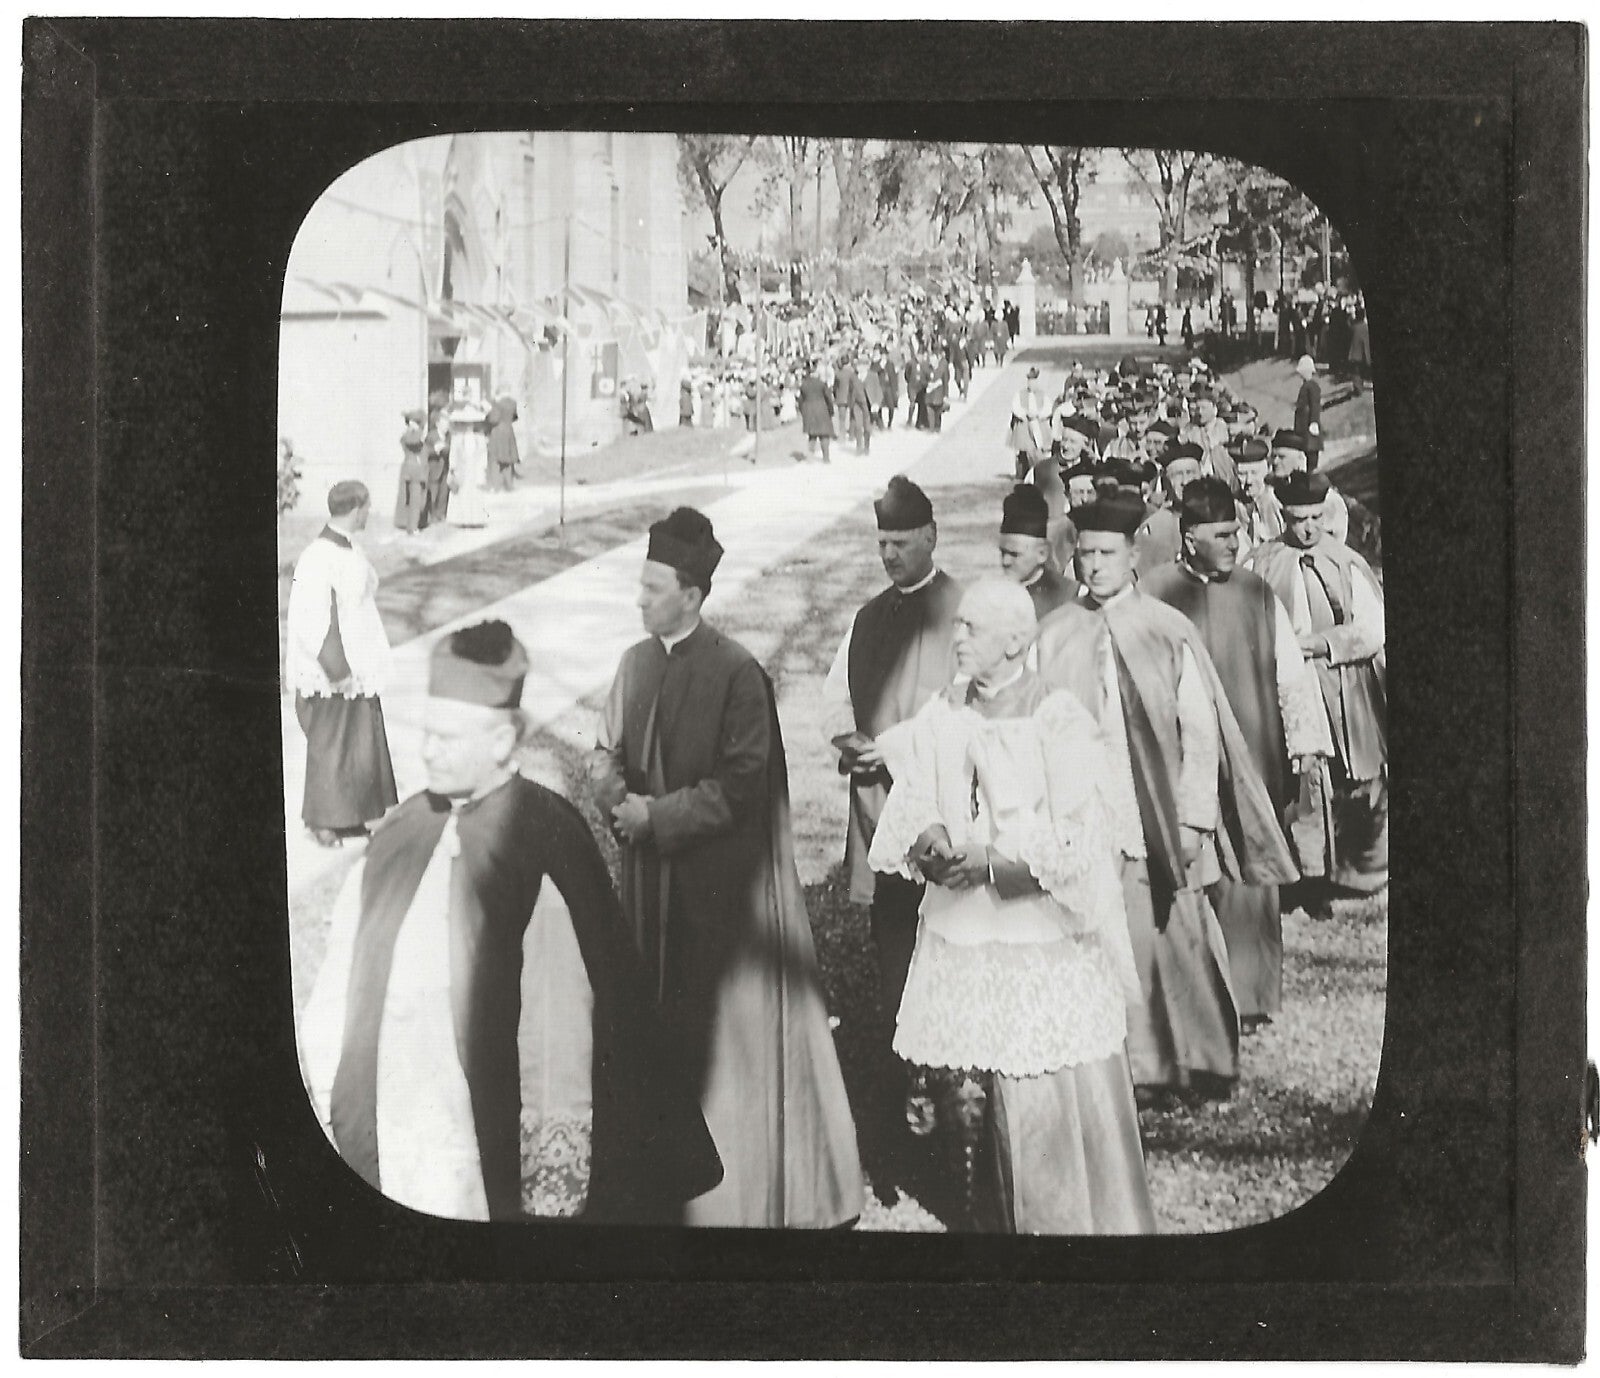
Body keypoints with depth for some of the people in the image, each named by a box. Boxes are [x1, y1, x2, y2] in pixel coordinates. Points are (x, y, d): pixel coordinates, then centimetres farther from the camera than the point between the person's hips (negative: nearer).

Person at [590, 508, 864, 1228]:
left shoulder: (738, 674, -15)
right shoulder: (637, 662, 5)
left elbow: (739, 785, -18)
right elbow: (605, 751, 11)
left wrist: (657, 815, -17)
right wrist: (619, 798, -10)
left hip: (720, 877, -6)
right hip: (650, 871, 6)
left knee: (726, 1025, 3)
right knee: (656, 1013, 14)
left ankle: (740, 1183, 15)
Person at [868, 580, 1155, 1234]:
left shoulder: (1058, 720, -10)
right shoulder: (942, 714, 7)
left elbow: (1078, 845, -13)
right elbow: (909, 805, 7)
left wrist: (990, 865, -19)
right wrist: (927, 841, -15)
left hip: (1045, 945, -5)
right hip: (959, 938, 5)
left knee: (1052, 1102, -2)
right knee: (968, 1097, 8)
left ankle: (1076, 1218, 13)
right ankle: (989, 1216, 24)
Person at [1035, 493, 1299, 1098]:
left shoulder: (1170, 631, 0)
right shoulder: (1053, 635, 3)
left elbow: (1201, 732, 0)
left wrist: (1192, 817, -7)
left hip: (1160, 821, -1)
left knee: (1176, 941, 3)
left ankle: (1198, 1059, 19)